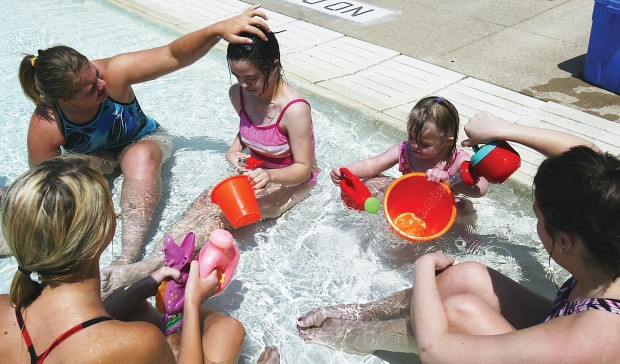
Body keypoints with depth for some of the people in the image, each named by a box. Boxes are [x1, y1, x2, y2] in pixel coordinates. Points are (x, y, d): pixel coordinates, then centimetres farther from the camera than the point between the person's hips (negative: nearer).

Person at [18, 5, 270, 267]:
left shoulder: (113, 72, -32)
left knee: (141, 157, -37)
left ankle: (128, 257, -47)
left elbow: (173, 56, -33)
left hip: (142, 140, 0)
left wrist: (219, 29, -47)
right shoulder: (45, 128, -30)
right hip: (92, 157, 1)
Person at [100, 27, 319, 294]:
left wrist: (270, 175, -42)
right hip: (259, 173, 7)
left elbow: (304, 169, -22)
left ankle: (153, 266, -38)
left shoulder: (295, 109, -27)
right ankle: (156, 258, -37)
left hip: (292, 182, -6)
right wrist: (233, 152, -7)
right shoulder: (238, 94, -6)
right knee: (208, 199, -23)